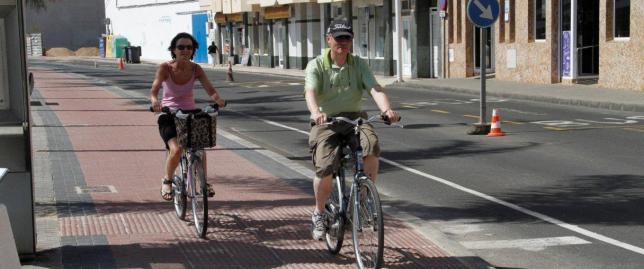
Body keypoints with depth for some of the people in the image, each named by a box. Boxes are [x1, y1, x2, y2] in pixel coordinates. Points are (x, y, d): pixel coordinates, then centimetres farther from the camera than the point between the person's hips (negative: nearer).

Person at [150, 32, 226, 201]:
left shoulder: (196, 70, -6)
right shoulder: (165, 68, -14)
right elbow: (154, 90, -27)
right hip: (169, 115, -2)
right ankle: (167, 181, 2)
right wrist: (155, 101, -50)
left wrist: (218, 99, -40)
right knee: (176, 149, -26)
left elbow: (209, 89, -17)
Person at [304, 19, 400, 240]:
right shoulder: (316, 66, -3)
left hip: (354, 118, 2)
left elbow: (375, 89, -11)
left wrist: (386, 109, -32)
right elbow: (310, 92, -21)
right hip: (326, 122, -2)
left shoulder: (359, 65, 4)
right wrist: (315, 112, -44)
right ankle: (319, 213, 6)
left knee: (371, 144, -31)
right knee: (324, 168, -21)